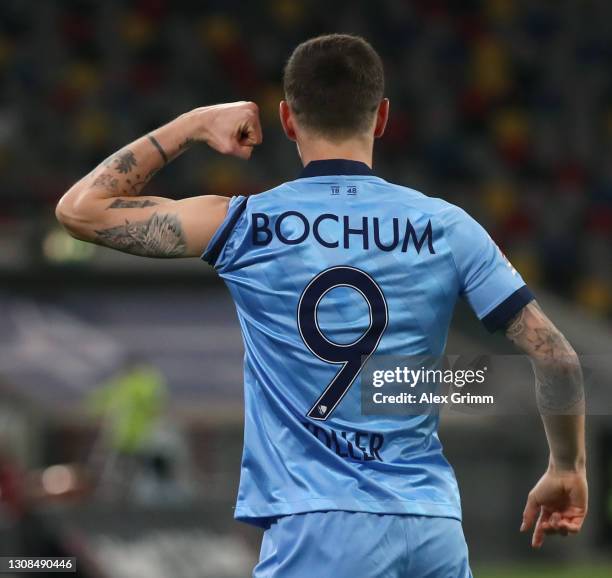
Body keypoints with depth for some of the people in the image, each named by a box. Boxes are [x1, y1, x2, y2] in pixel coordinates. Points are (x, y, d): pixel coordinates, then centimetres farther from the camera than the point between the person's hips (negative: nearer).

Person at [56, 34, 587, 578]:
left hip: (316, 528, -3)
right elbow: (557, 358, 4)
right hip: (435, 529, 3)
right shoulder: (447, 227, 4)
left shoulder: (247, 226, -1)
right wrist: (568, 469, 20)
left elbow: (80, 209, 6)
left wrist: (193, 124, 13)